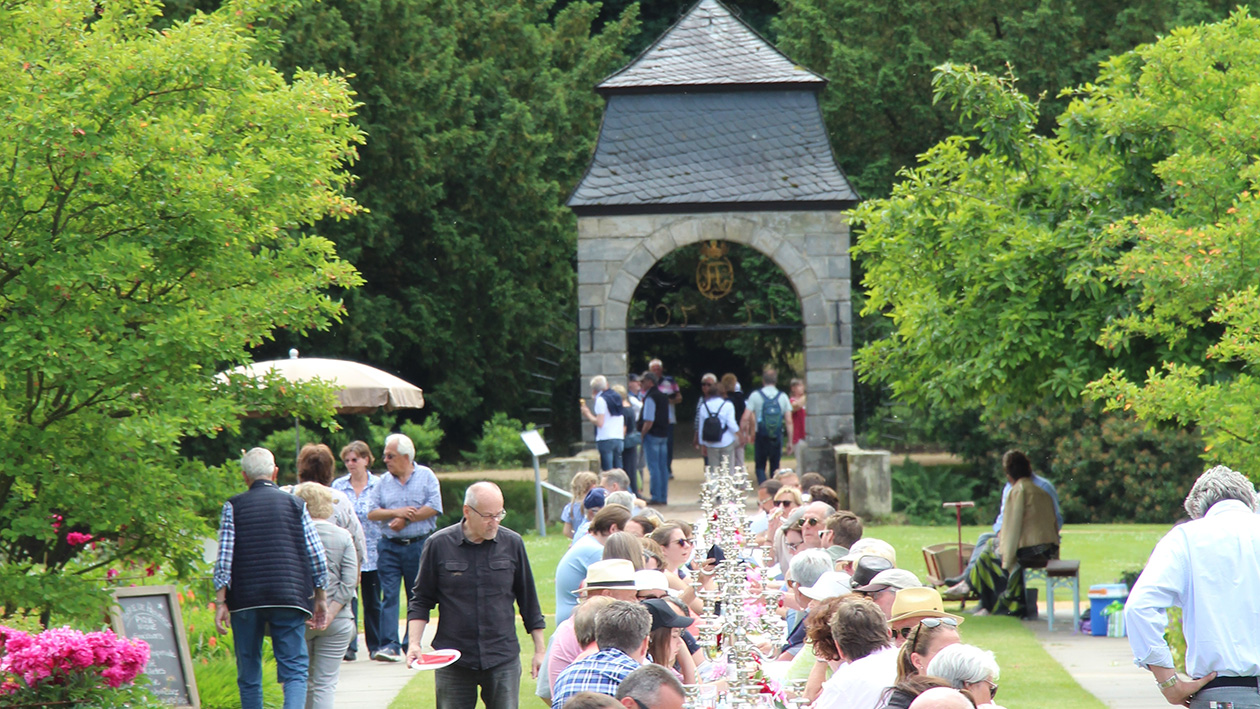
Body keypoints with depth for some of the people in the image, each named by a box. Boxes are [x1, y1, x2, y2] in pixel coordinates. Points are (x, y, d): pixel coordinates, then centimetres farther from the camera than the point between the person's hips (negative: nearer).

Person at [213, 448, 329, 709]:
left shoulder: (233, 507, 5)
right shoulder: (295, 505, 8)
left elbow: (224, 558, -3)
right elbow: (317, 555, 6)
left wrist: (220, 602, -2)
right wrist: (321, 597, 14)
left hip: (245, 599, 0)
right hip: (290, 597, 0)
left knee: (249, 675, 11)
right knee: (294, 669, -3)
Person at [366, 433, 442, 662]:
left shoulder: (426, 476, 1)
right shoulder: (384, 482, 10)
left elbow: (433, 508, -9)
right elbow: (372, 512, 3)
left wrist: (406, 520, -11)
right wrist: (396, 512, -12)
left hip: (419, 545, -2)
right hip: (389, 546, 2)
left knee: (417, 598, 4)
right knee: (389, 595, -7)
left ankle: (412, 645, 11)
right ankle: (390, 645, -11)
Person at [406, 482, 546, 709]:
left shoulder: (512, 544, 3)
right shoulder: (439, 545, -2)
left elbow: (528, 601, 12)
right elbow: (421, 601, 6)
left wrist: (539, 650, 12)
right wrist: (414, 643, -7)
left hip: (502, 659, 1)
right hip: (453, 661, -1)